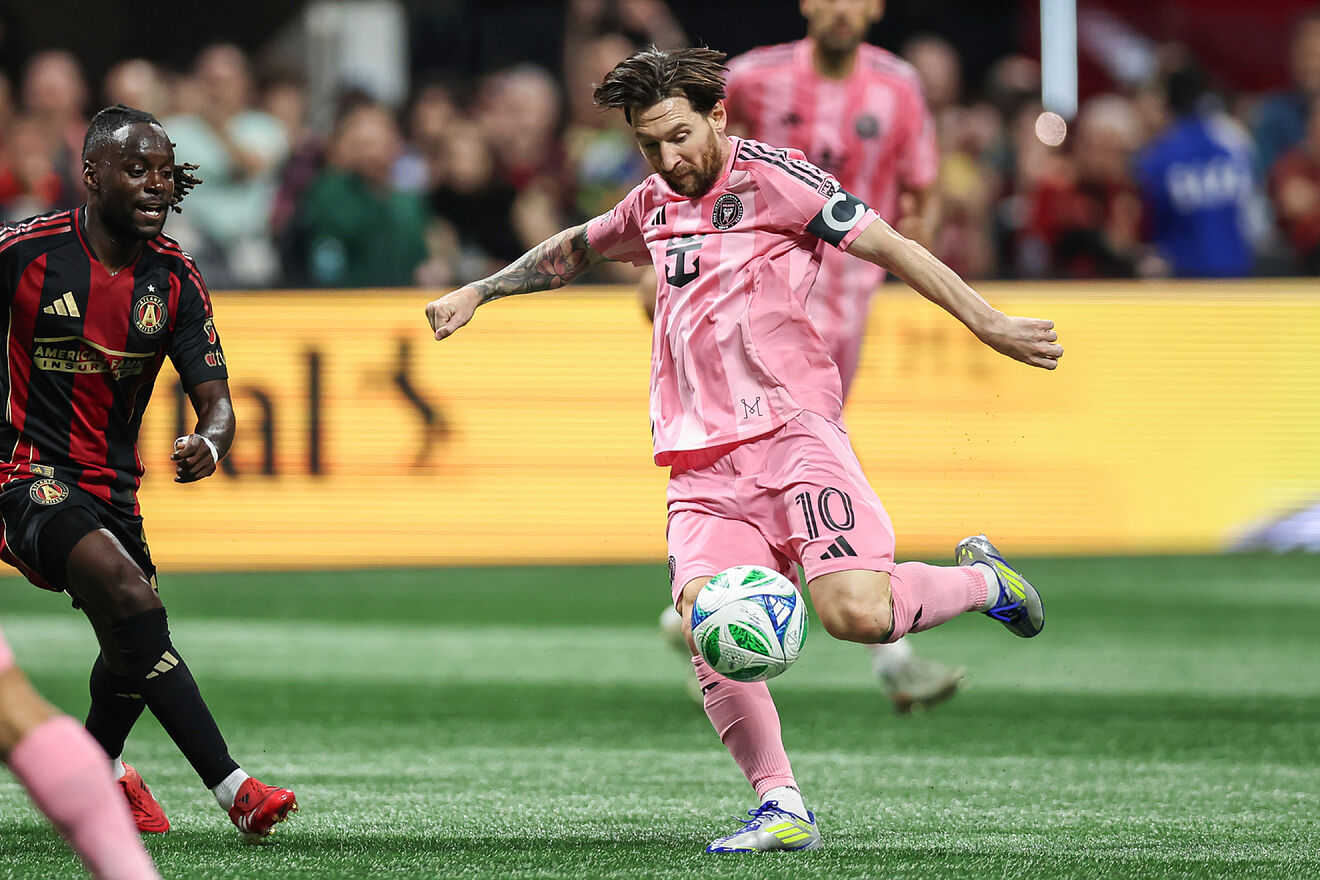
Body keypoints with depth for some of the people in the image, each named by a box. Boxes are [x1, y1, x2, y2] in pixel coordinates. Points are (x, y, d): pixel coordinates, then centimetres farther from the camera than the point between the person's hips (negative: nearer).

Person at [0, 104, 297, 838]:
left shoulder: (175, 280, -2)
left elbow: (215, 399, -6)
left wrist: (210, 444, -27)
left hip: (115, 487, 6)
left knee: (133, 651, 18)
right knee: (131, 595, -28)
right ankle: (235, 790, -33)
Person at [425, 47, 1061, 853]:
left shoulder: (771, 178, -1)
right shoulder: (654, 206, 19)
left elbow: (887, 246, -3)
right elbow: (575, 250, 40)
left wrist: (987, 323, -7)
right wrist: (478, 293, 43)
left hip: (792, 430, -5)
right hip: (704, 463, 5)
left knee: (856, 613, -20)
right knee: (705, 628, -18)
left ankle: (982, 580, 11)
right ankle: (782, 809, -11)